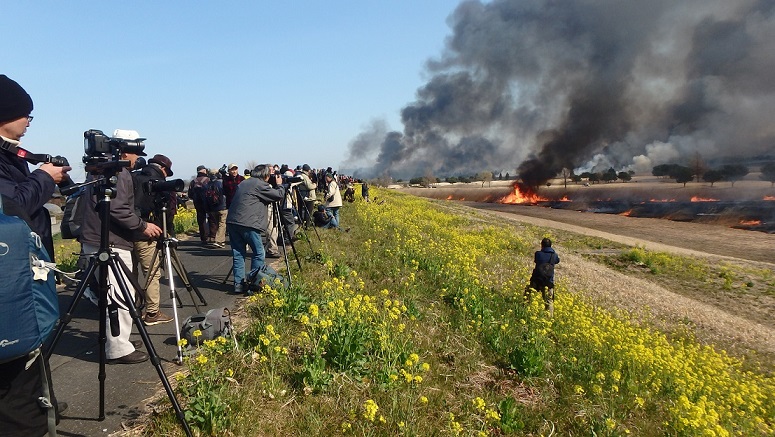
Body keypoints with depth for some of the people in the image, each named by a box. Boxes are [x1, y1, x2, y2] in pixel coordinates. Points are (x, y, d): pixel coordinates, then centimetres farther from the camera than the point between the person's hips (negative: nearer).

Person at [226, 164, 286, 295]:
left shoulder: (243, 183, 21)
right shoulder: (260, 184, -3)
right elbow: (279, 195, -1)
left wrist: (274, 186, 28)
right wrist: (279, 184, 18)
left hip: (231, 222, 8)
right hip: (248, 224, -8)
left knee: (238, 254, 10)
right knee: (258, 253, 4)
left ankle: (238, 284, 11)